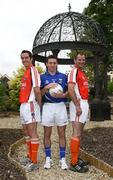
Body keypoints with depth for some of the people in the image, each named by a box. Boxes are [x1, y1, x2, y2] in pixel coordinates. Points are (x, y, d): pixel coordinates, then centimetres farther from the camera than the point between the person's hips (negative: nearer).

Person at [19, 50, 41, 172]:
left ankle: (34, 162, 0)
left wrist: (39, 104, -13)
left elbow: (37, 90, -20)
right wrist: (22, 105, 16)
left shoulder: (33, 70, -11)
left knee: (32, 133, -6)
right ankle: (30, 156, 31)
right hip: (23, 105, 10)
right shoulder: (25, 72, 18)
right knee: (26, 132, 17)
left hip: (30, 105, -10)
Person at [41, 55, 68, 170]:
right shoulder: (42, 77, 6)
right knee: (47, 134, 5)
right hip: (47, 107, 0)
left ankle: (62, 159, 12)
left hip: (61, 106, 1)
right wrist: (47, 87, -16)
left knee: (62, 134, 3)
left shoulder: (63, 76, 8)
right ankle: (48, 158, 17)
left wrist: (62, 95, -11)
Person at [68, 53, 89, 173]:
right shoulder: (74, 72, -9)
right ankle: (73, 163, -4)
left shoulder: (82, 73, 20)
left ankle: (76, 158, 22)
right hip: (78, 104, -10)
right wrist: (77, 105, -24)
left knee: (79, 133, 13)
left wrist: (85, 105, 17)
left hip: (85, 103, 10)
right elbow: (70, 89, -20)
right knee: (77, 134, -9)